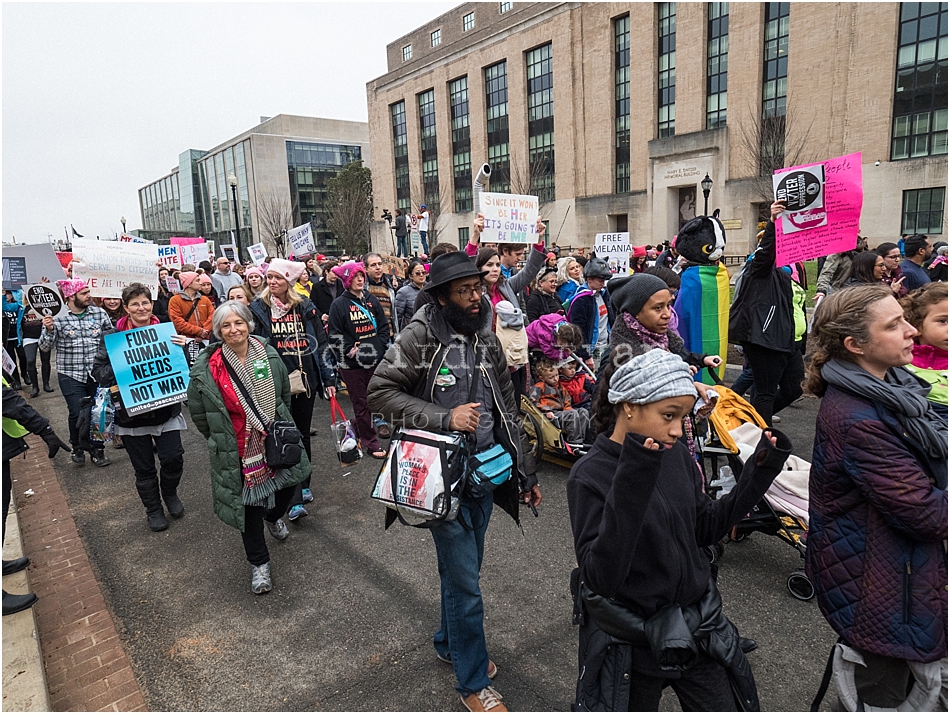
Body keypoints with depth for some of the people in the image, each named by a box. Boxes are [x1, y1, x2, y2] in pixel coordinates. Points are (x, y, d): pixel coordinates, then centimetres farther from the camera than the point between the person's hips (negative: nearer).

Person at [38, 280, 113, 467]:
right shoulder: (57, 317, -4)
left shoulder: (100, 313, 2)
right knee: (77, 414, -2)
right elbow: (45, 347, -2)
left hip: (98, 373, 2)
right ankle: (78, 448, 24)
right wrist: (49, 330, -20)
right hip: (71, 375, -2)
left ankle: (96, 450, 22)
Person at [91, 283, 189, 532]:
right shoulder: (113, 336, -2)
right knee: (143, 468, 10)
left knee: (173, 458, -5)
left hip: (166, 407, 0)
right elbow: (99, 371, -3)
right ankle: (153, 509, 32)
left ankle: (169, 493, 27)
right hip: (132, 412, 0)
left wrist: (183, 348, -14)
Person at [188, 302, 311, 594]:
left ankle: (274, 516, 52)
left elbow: (285, 393, 9)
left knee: (290, 482, 16)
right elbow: (198, 413, -2)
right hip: (238, 449, -3)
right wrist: (221, 439, 6)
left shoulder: (269, 355, -6)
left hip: (275, 440, 3)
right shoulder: (207, 368, -15)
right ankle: (259, 563, 26)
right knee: (249, 504, 7)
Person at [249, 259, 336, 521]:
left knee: (303, 433, 14)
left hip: (306, 379, 3)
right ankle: (294, 499, -1)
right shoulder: (258, 309, 0)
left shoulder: (305, 307, 5)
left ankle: (303, 485, 31)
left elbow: (320, 344, 8)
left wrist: (328, 379, 5)